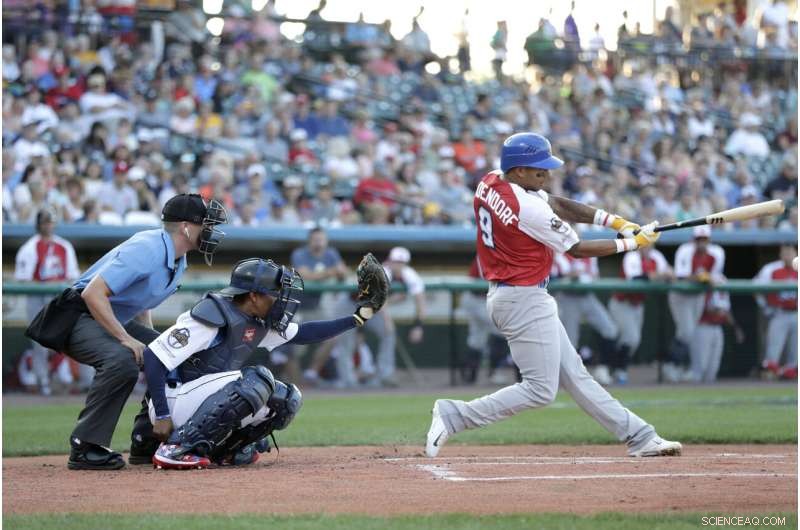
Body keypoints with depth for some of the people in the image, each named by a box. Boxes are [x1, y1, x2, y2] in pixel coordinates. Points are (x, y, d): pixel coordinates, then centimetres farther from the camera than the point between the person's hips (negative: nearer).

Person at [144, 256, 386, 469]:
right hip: (173, 402, -9)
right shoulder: (213, 318, -22)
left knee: (287, 398, 1)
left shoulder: (260, 322, 5)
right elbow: (153, 356, -23)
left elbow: (302, 333, 18)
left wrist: (356, 318, 10)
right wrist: (162, 417, -26)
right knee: (257, 380, -29)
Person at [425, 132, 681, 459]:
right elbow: (578, 249, -13)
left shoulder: (490, 183, 4)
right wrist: (632, 243, -3)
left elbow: (558, 205, 8)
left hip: (503, 294, 11)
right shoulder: (529, 209, -23)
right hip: (525, 300, -11)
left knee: (574, 375, 11)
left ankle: (639, 437, 16)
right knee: (540, 390, -5)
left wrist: (616, 222, 0)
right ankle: (454, 416, -5)